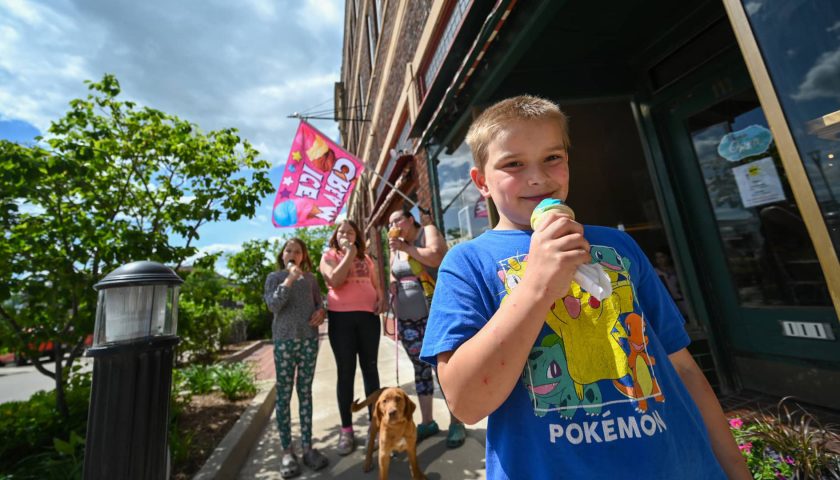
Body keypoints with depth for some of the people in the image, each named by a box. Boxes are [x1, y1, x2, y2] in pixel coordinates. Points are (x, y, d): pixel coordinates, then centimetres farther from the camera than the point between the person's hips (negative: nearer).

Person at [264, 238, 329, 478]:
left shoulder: (310, 278, 9)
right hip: (284, 340, -2)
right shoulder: (274, 277, 3)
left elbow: (319, 303, 14)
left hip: (309, 339, 2)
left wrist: (321, 312, -8)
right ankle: (287, 452, 16)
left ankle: (307, 447, 20)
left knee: (306, 393, 10)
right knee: (284, 395, 4)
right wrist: (289, 280, -18)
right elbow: (273, 306, -11)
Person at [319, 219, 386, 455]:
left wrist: (381, 298, -3)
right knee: (345, 372, 3)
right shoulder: (329, 257, 3)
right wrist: (349, 255, -11)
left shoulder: (366, 258, 14)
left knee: (370, 368, 10)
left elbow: (377, 284, 18)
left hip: (368, 315, 3)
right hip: (341, 317, -3)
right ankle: (346, 430, 16)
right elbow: (335, 281, -15)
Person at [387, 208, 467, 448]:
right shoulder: (396, 245, 13)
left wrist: (406, 248, -14)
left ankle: (456, 423, 18)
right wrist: (392, 284, 1)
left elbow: (436, 257, -19)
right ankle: (427, 421, 28)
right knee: (421, 369, 14)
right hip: (407, 319, 6)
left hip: (435, 314, -5)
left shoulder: (428, 231, -2)